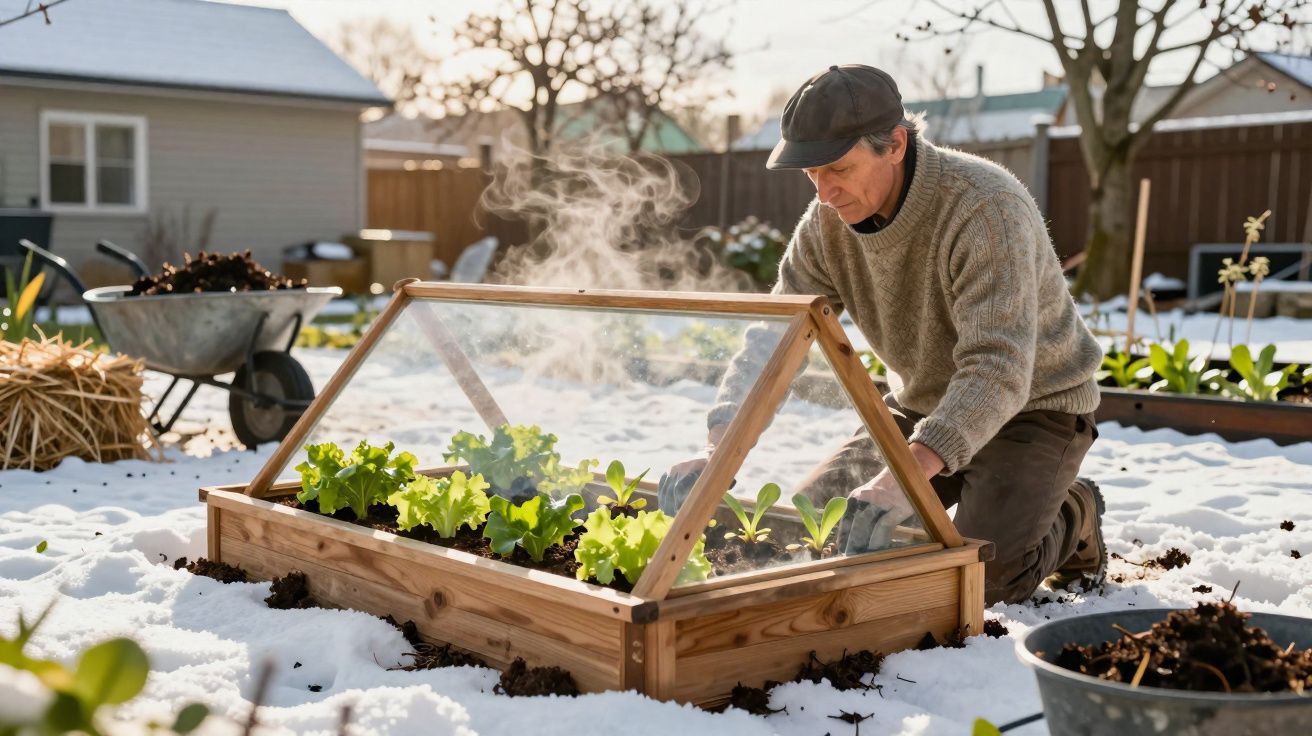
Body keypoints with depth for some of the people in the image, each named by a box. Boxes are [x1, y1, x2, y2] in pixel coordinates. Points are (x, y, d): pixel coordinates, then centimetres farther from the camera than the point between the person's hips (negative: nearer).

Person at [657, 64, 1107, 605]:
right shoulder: (828, 221, -11)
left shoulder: (984, 206, -32)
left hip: (1032, 403, -6)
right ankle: (976, 501, 18)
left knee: (983, 578, -27)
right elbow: (772, 338, -11)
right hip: (924, 402, 6)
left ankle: (1070, 519, 9)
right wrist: (717, 448, -28)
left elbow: (998, 370, -40)